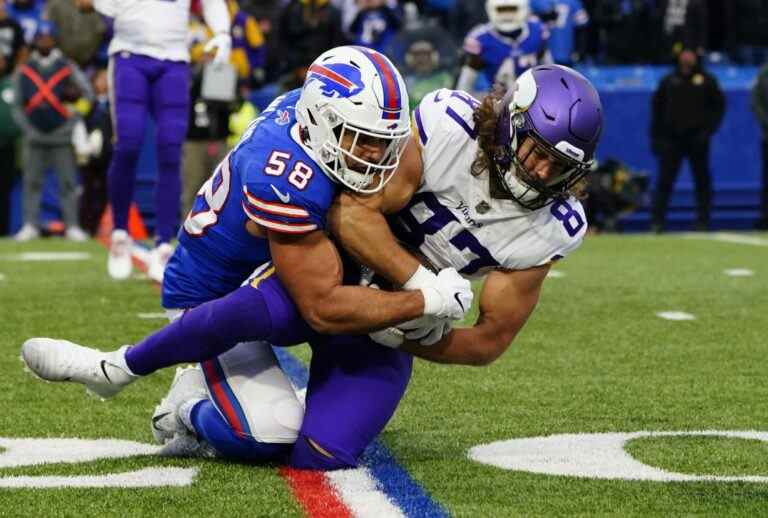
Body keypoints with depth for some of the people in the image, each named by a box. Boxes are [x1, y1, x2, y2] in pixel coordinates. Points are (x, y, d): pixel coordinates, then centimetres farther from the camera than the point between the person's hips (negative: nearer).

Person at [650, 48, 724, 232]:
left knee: (702, 180, 4)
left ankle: (703, 221, 11)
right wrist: (656, 137, 5)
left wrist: (708, 129, -5)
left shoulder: (706, 80, 4)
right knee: (665, 179, -3)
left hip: (697, 139, 0)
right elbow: (657, 107, 11)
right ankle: (657, 221, -2)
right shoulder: (669, 81, 7)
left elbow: (719, 105, 7)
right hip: (671, 139, 0)